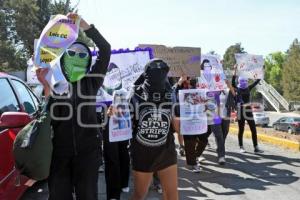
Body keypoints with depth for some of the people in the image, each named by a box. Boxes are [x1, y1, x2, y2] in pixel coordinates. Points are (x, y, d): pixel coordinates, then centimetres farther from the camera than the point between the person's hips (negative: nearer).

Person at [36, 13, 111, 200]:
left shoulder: (92, 81, 4)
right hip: (59, 149, 1)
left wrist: (85, 25, -13)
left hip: (87, 149, 0)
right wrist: (46, 88, -19)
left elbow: (105, 49, -5)